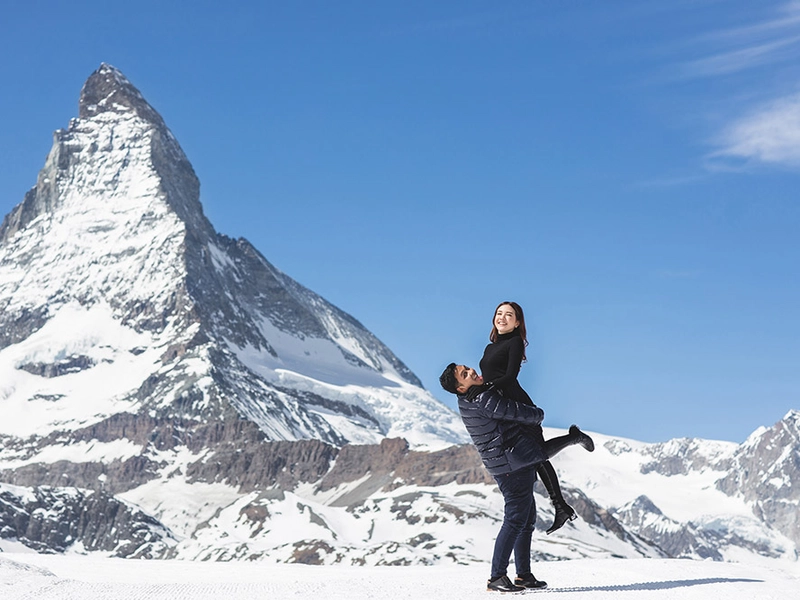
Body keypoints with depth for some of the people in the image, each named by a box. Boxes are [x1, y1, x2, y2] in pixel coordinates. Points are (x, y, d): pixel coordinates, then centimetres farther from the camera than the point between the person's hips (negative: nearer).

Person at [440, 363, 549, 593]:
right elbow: (519, 413, -17)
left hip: (519, 464, 10)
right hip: (513, 465, -10)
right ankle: (496, 578, -6)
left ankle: (523, 575, 22)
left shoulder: (469, 401, 10)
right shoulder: (483, 400, -21)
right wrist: (538, 414, 4)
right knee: (515, 520, -9)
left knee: (527, 520, 16)